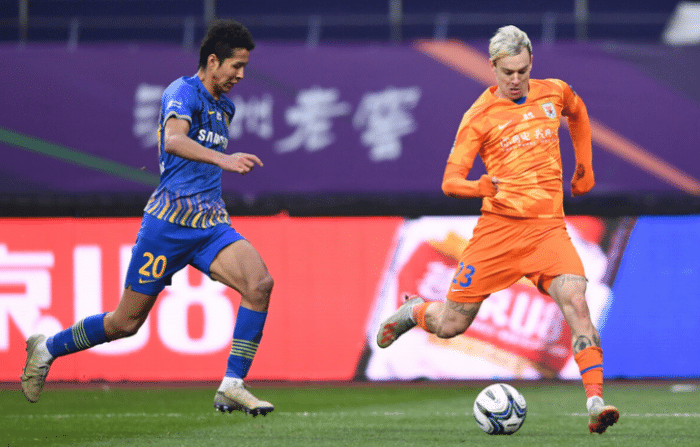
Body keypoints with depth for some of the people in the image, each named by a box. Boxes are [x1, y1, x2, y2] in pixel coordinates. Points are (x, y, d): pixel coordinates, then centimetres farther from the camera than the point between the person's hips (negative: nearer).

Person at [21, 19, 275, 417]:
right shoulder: (183, 93, -11)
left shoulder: (225, 107, 15)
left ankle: (232, 387, -19)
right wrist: (222, 159, -45)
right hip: (170, 220, -7)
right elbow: (173, 141, -33)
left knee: (259, 282, -21)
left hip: (212, 222, 7)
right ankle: (47, 348, 26)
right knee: (127, 321, 2)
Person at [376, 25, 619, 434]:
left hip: (547, 227, 2)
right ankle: (414, 311, 39)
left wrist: (585, 167, 25)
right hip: (498, 227, -2)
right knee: (451, 325, 3)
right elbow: (450, 181, -8)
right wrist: (481, 187, -29)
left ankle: (596, 402, -29)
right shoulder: (480, 115, -4)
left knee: (576, 301, -24)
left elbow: (578, 113, 32)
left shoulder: (554, 93, 7)